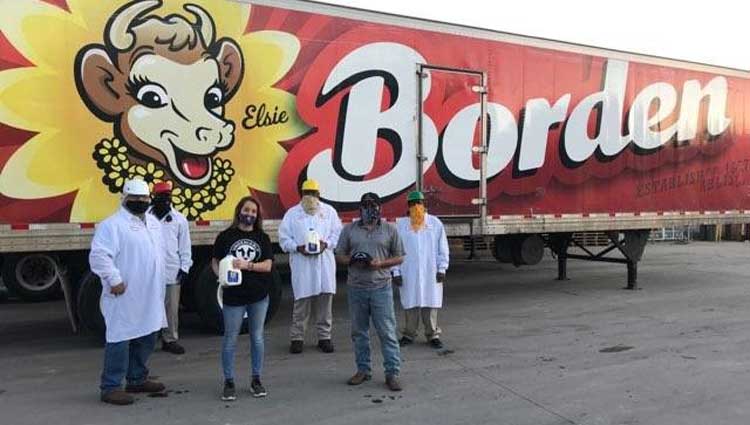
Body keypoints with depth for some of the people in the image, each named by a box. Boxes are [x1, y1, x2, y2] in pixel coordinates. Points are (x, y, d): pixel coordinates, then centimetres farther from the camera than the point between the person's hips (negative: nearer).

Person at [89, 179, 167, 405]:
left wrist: (159, 286, 18)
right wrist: (114, 280, -21)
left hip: (150, 298, 9)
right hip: (124, 297, -8)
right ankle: (110, 387, 7)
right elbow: (98, 255, -21)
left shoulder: (153, 222, 15)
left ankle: (137, 379, 31)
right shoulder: (113, 224, -12)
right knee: (120, 340, -3)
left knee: (146, 339, 16)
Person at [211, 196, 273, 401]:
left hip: (259, 295, 2)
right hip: (233, 295, -2)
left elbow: (267, 265, -5)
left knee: (257, 337, 10)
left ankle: (256, 380, 23)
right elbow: (215, 261, 4)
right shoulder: (226, 236, 0)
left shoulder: (263, 238, 3)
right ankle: (228, 382, 16)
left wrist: (248, 265, -20)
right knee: (230, 339, 4)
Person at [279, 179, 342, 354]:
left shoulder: (329, 211, 12)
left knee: (325, 298, 4)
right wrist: (298, 247, -12)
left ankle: (324, 336, 16)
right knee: (301, 300, -2)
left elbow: (337, 233, 8)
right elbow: (284, 237, 4)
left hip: (325, 262, 2)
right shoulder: (292, 213, 8)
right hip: (301, 263, -1)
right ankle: (297, 337, 11)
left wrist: (326, 244, -10)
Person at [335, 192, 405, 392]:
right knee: (359, 331, 11)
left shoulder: (390, 230, 3)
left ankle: (392, 373, 6)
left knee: (387, 331, -2)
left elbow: (399, 257, 5)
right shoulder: (349, 229, 7)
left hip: (381, 287, -2)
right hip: (356, 287, 2)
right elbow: (339, 255, 10)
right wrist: (352, 260, -11)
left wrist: (381, 263, -12)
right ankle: (363, 369, 24)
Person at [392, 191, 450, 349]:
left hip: (430, 272, 0)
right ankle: (409, 334, 18)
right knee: (410, 304, 5)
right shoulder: (400, 225, 3)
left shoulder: (435, 223, 4)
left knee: (430, 303, 2)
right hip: (408, 273, 0)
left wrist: (442, 269, 0)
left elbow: (442, 248, 6)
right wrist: (396, 272, -1)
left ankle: (433, 335, 13)